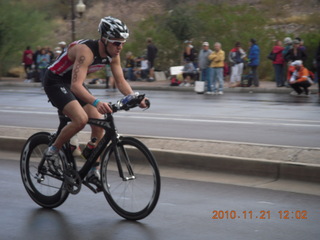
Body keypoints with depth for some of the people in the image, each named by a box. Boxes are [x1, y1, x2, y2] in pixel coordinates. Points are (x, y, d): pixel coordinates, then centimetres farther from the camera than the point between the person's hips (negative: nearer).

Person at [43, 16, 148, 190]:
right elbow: (76, 85, -43)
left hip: (73, 83, 8)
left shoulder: (113, 54, -9)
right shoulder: (86, 50, -34)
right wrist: (96, 102, -58)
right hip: (55, 82, -8)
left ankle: (93, 172, 5)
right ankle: (53, 150, -4)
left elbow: (121, 81, -4)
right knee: (81, 119, -28)